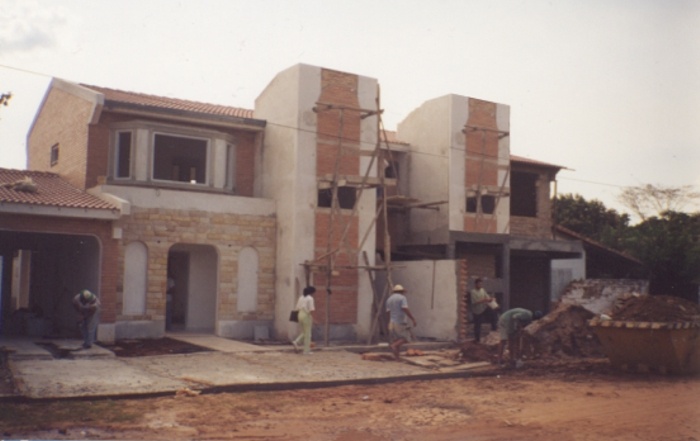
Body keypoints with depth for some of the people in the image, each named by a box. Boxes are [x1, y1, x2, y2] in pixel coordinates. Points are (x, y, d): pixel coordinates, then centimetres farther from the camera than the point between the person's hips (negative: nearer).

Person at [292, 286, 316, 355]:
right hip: (307, 316, -7)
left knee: (304, 332, 20)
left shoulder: (301, 298, 12)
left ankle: (296, 342, -3)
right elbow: (311, 310, -17)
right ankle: (306, 351, 5)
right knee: (307, 334, 2)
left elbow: (297, 308, 12)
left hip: (300, 315, 7)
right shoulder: (310, 298, -10)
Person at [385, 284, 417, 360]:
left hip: (392, 322, 7)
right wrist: (413, 319, -19)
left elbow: (388, 312, 10)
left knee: (396, 340, 11)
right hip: (400, 322, -7)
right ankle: (393, 345, -21)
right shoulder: (402, 298, -8)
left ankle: (396, 356, 4)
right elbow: (405, 309, -21)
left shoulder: (389, 299, 11)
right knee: (406, 338, -1)